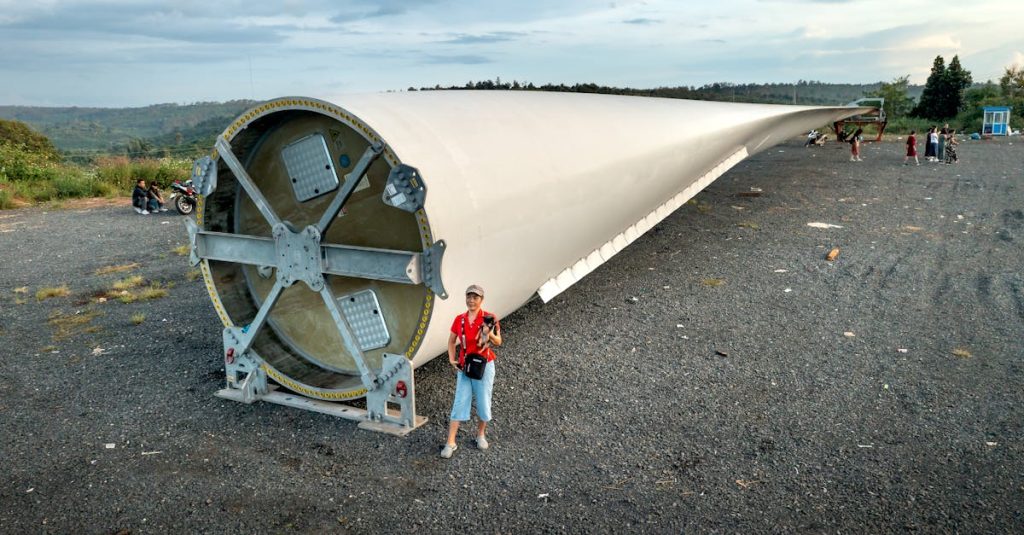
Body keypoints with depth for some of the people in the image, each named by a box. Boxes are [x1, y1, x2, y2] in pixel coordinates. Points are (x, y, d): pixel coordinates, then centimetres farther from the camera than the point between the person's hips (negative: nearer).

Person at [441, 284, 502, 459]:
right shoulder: (459, 319, 3)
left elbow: (498, 342, -2)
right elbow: (451, 341, 14)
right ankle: (450, 443, -1)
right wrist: (452, 359, 1)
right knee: (459, 403, -1)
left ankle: (481, 434, 28)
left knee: (483, 402, 5)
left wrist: (489, 334, -22)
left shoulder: (489, 318, -6)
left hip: (484, 365, -2)